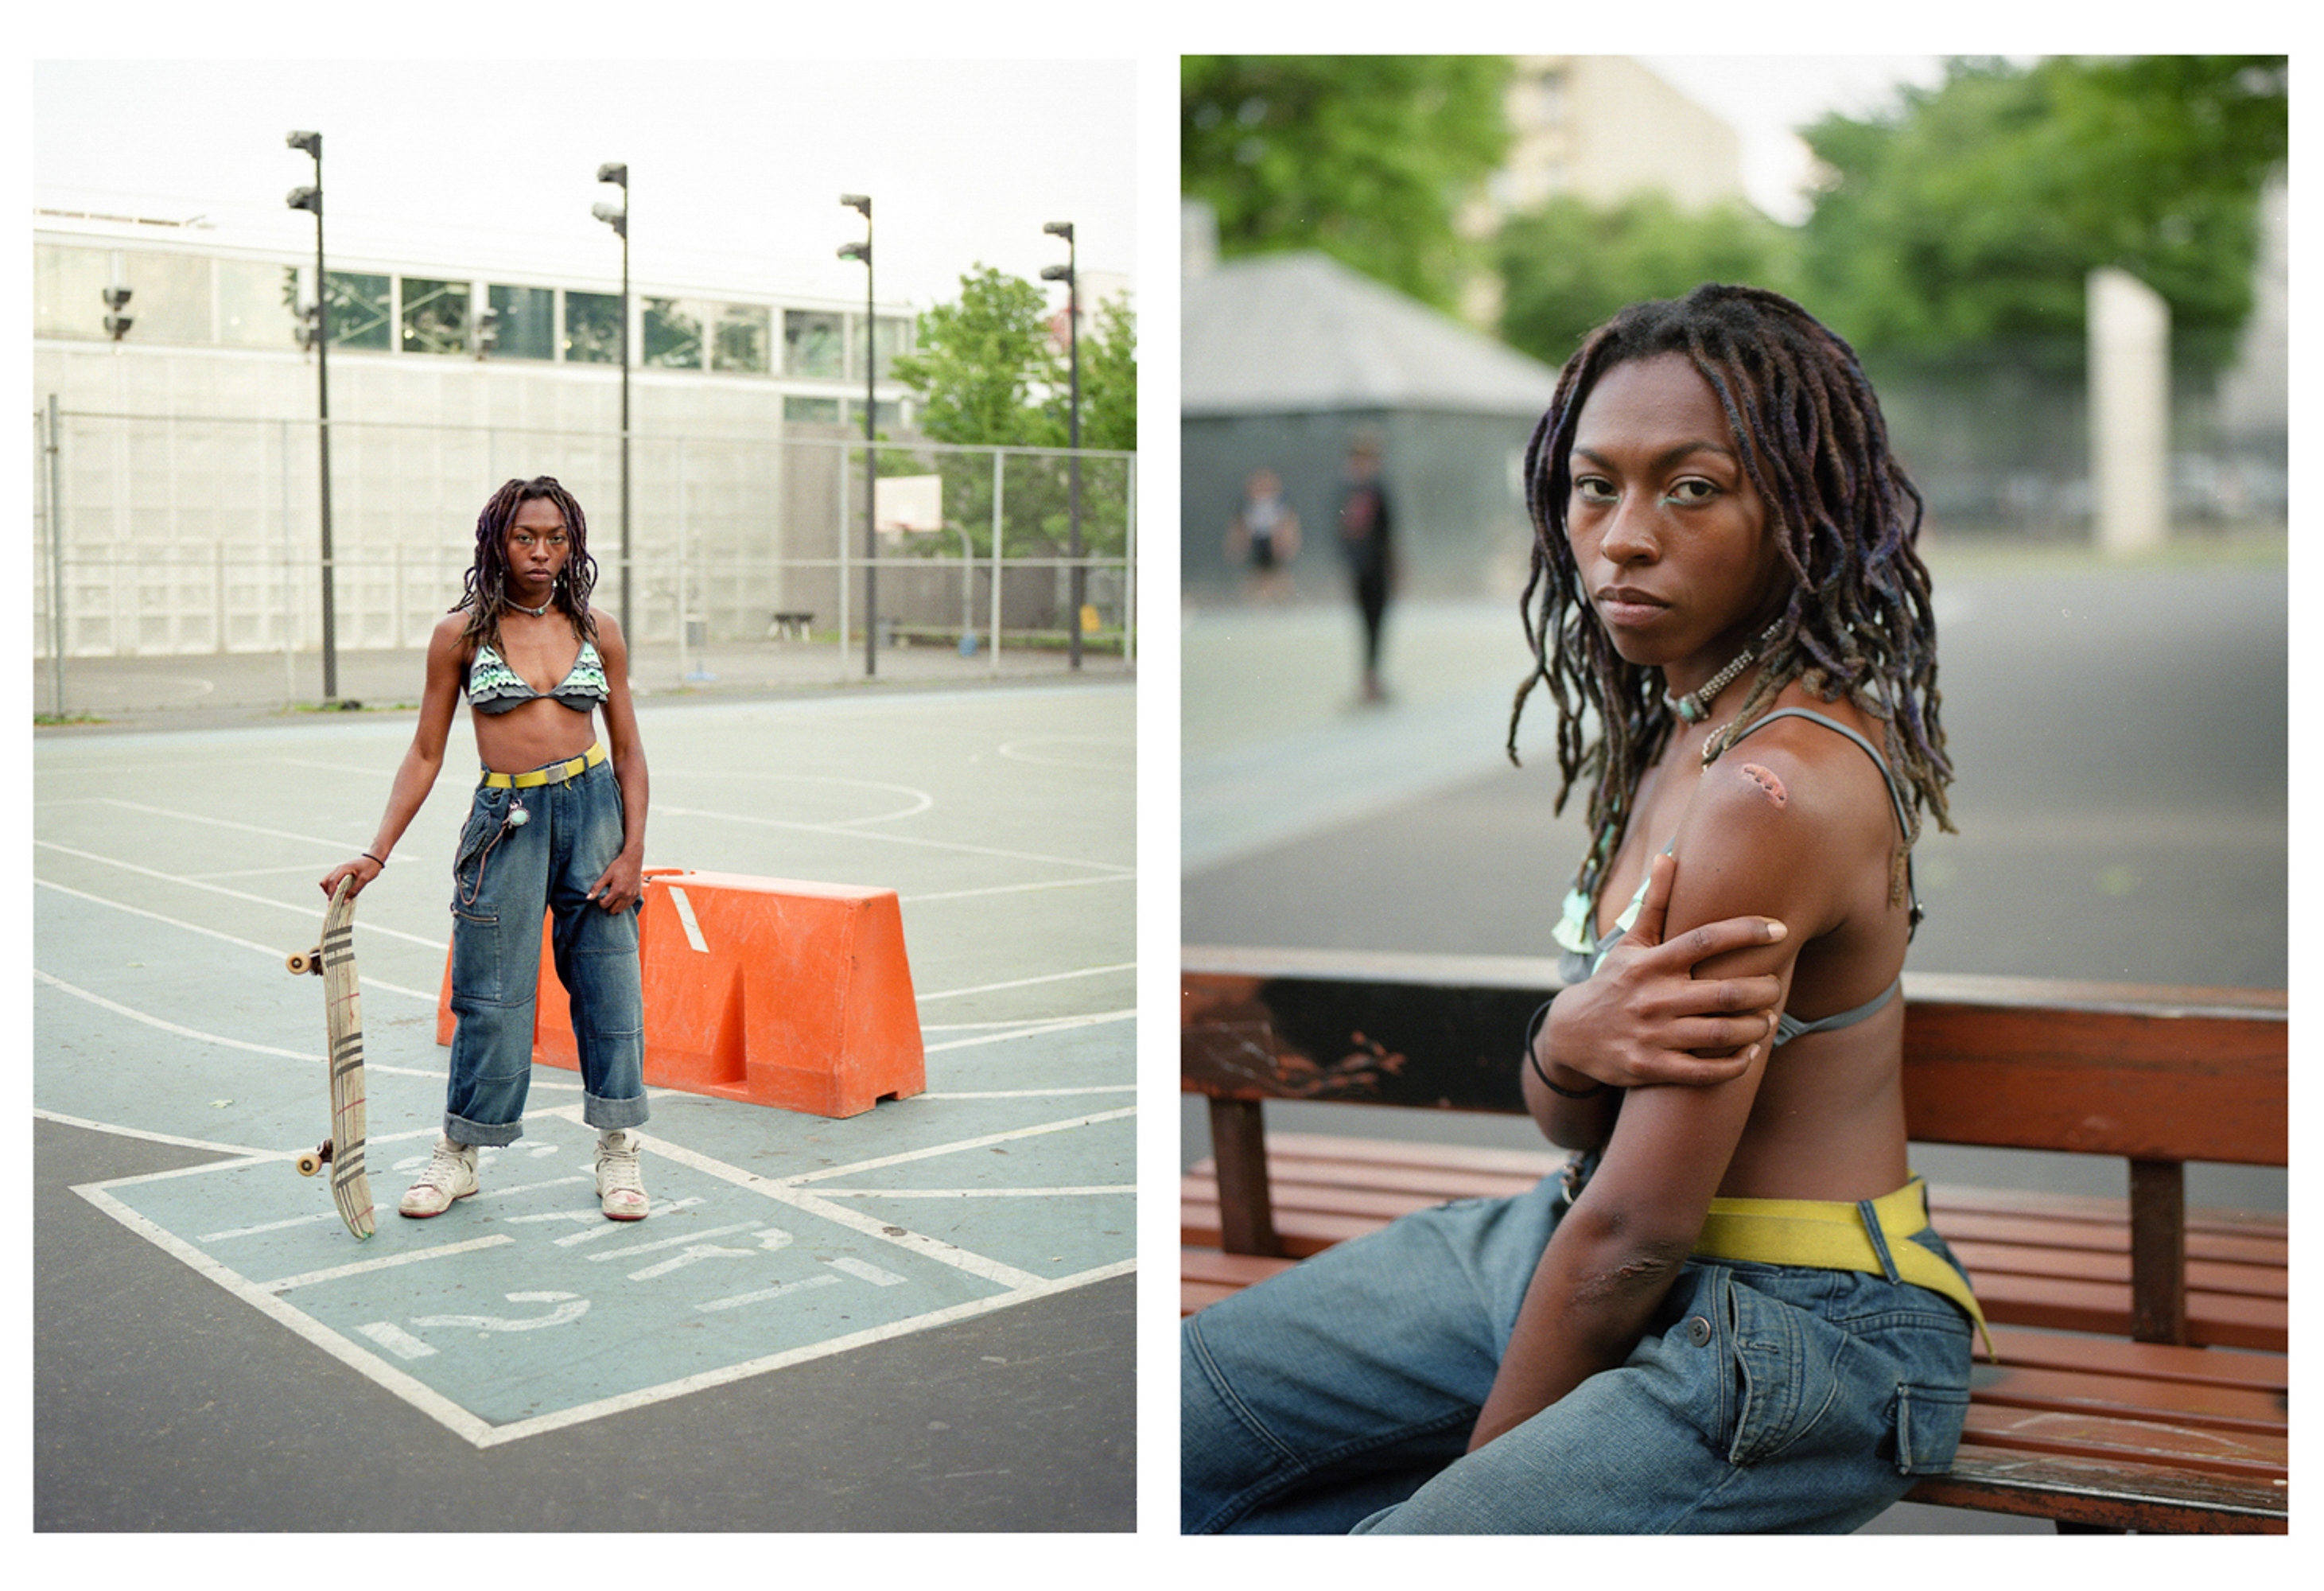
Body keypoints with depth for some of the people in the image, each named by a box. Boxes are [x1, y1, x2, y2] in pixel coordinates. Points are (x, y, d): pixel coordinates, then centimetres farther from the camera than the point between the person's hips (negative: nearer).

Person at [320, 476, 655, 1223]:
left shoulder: (598, 631, 4)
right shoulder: (461, 634, 0)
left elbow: (628, 749, 8)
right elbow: (425, 754, 5)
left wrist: (633, 849, -2)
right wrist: (377, 854, -1)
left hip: (594, 808, 1)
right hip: (507, 818, -1)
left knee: (608, 982, 3)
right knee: (492, 993, 2)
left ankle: (618, 1150, 16)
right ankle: (459, 1154, 19)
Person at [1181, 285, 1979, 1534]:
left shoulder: (1775, 785, -25)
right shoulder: (1677, 728, 5)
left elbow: (1636, 1231, -21)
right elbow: (1566, 1121, 4)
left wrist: (1480, 1467, -8)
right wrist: (1571, 1045, -21)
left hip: (1795, 1337, -9)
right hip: (1572, 1246, 9)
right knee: (1171, 1418, 9)